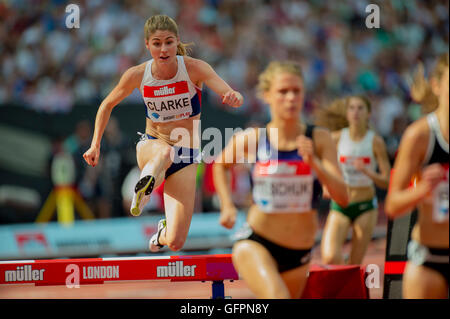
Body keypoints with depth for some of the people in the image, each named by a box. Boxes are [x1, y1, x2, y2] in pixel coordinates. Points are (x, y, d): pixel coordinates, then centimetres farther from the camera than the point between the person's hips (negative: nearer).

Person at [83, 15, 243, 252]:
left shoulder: (194, 69, -15)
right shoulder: (137, 75, -9)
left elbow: (233, 97, -26)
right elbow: (107, 106, 8)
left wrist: (234, 98, -49)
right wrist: (95, 145, 1)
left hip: (186, 154, 1)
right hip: (151, 146, 0)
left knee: (175, 243, -4)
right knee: (165, 152, -42)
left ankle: (163, 232, 27)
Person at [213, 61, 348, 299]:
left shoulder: (319, 139, -6)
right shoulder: (251, 139, -6)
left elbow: (342, 197, -14)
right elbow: (220, 165, 17)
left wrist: (314, 163, -27)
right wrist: (227, 206, 6)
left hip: (300, 253, 3)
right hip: (256, 243, -3)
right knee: (277, 297, -29)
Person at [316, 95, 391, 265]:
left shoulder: (375, 141, -5)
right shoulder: (337, 138, -2)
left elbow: (386, 182, -6)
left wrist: (366, 171, -24)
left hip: (365, 206, 0)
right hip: (339, 206, 0)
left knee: (355, 263, 3)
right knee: (329, 258, -20)